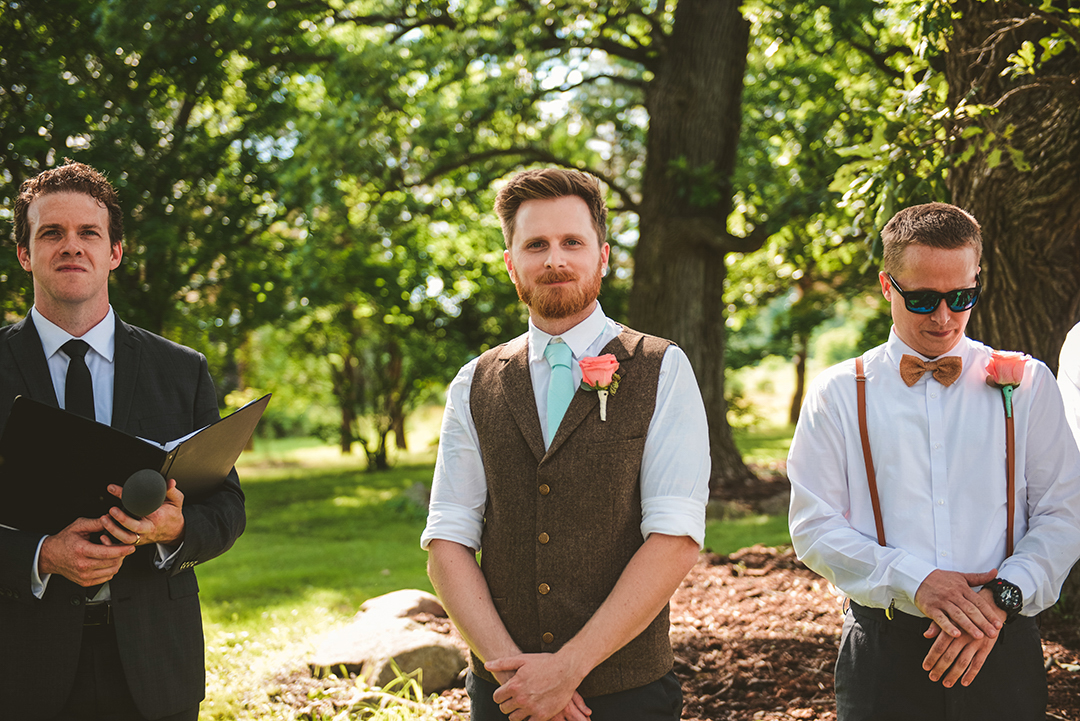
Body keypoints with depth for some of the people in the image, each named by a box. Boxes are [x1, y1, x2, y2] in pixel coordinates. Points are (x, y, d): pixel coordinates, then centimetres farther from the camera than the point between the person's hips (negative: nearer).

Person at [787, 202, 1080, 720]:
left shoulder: (1027, 384, 5)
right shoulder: (839, 394, 1)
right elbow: (814, 529, -3)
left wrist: (1003, 595, -15)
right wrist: (914, 581, -16)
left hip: (1001, 648, 1)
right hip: (883, 652, -1)